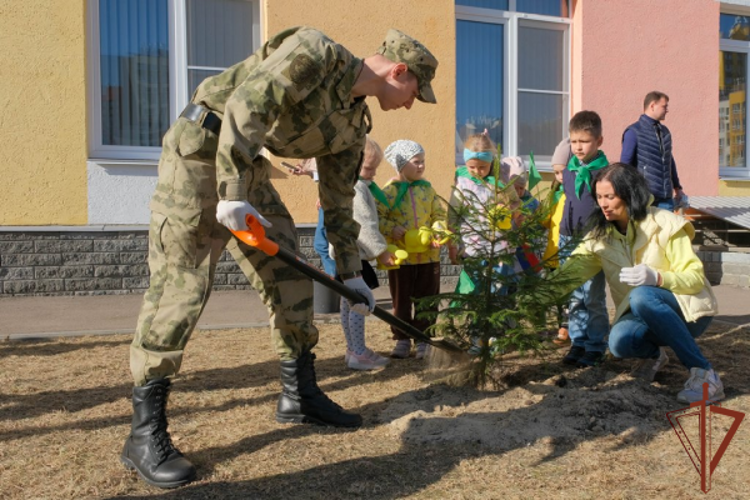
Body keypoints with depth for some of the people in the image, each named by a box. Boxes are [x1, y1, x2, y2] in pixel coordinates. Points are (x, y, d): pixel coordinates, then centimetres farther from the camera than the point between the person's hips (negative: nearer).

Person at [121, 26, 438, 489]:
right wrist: (232, 193, -30)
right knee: (181, 285, -12)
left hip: (247, 168, 9)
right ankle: (146, 434, -3)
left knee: (289, 273, 6)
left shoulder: (353, 124, 10)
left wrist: (351, 272, 14)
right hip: (200, 153, -9)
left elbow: (338, 201, 14)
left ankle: (300, 395, 19)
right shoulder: (315, 52, -15)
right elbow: (247, 104, -26)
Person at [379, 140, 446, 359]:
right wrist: (392, 229, -21)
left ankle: (423, 339, 20)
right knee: (401, 300, 7)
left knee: (426, 299, 8)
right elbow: (377, 217, -7)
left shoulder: (427, 188, 7)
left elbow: (439, 215, 8)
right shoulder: (390, 190, -5)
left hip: (428, 255, 3)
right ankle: (402, 339, 19)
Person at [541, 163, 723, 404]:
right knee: (619, 341, -30)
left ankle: (704, 374, -24)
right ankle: (653, 354, 8)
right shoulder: (601, 235, -1)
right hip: (642, 315, 4)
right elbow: (572, 270, -15)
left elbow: (695, 278, -15)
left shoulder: (665, 225, -13)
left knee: (642, 296, -35)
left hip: (685, 310, -3)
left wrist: (657, 277, -35)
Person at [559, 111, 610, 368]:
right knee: (574, 298, 10)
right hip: (569, 240, 5)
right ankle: (578, 342, 20)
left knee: (594, 297, 1)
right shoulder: (568, 170, 9)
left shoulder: (604, 171, -8)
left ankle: (596, 346, 12)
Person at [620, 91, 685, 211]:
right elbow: (625, 164, -8)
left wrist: (677, 187, 25)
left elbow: (670, 161, 22)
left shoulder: (665, 132, 13)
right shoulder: (634, 132, -6)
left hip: (666, 198, 6)